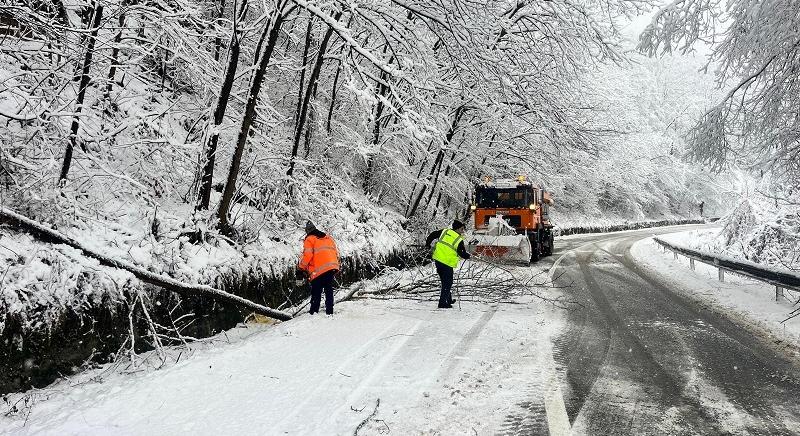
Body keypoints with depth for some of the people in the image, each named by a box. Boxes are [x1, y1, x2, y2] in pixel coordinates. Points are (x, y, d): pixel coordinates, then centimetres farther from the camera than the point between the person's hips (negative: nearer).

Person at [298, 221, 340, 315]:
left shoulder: (309, 239, 4)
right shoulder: (328, 237, 23)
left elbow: (307, 255, -8)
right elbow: (336, 252, 20)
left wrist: (301, 268, 2)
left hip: (319, 269, -6)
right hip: (332, 267, 6)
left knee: (316, 292, -4)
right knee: (329, 290, 10)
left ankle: (313, 312, -10)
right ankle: (329, 311, 8)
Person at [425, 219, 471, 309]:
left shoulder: (444, 231, 8)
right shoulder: (459, 240, -7)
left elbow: (432, 234, 11)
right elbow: (462, 254, -5)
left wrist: (427, 244, 24)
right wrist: (468, 256, 15)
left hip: (437, 259, 7)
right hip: (447, 263, -7)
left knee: (445, 281, 20)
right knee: (448, 283, 6)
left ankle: (448, 300, 31)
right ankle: (442, 303, 5)